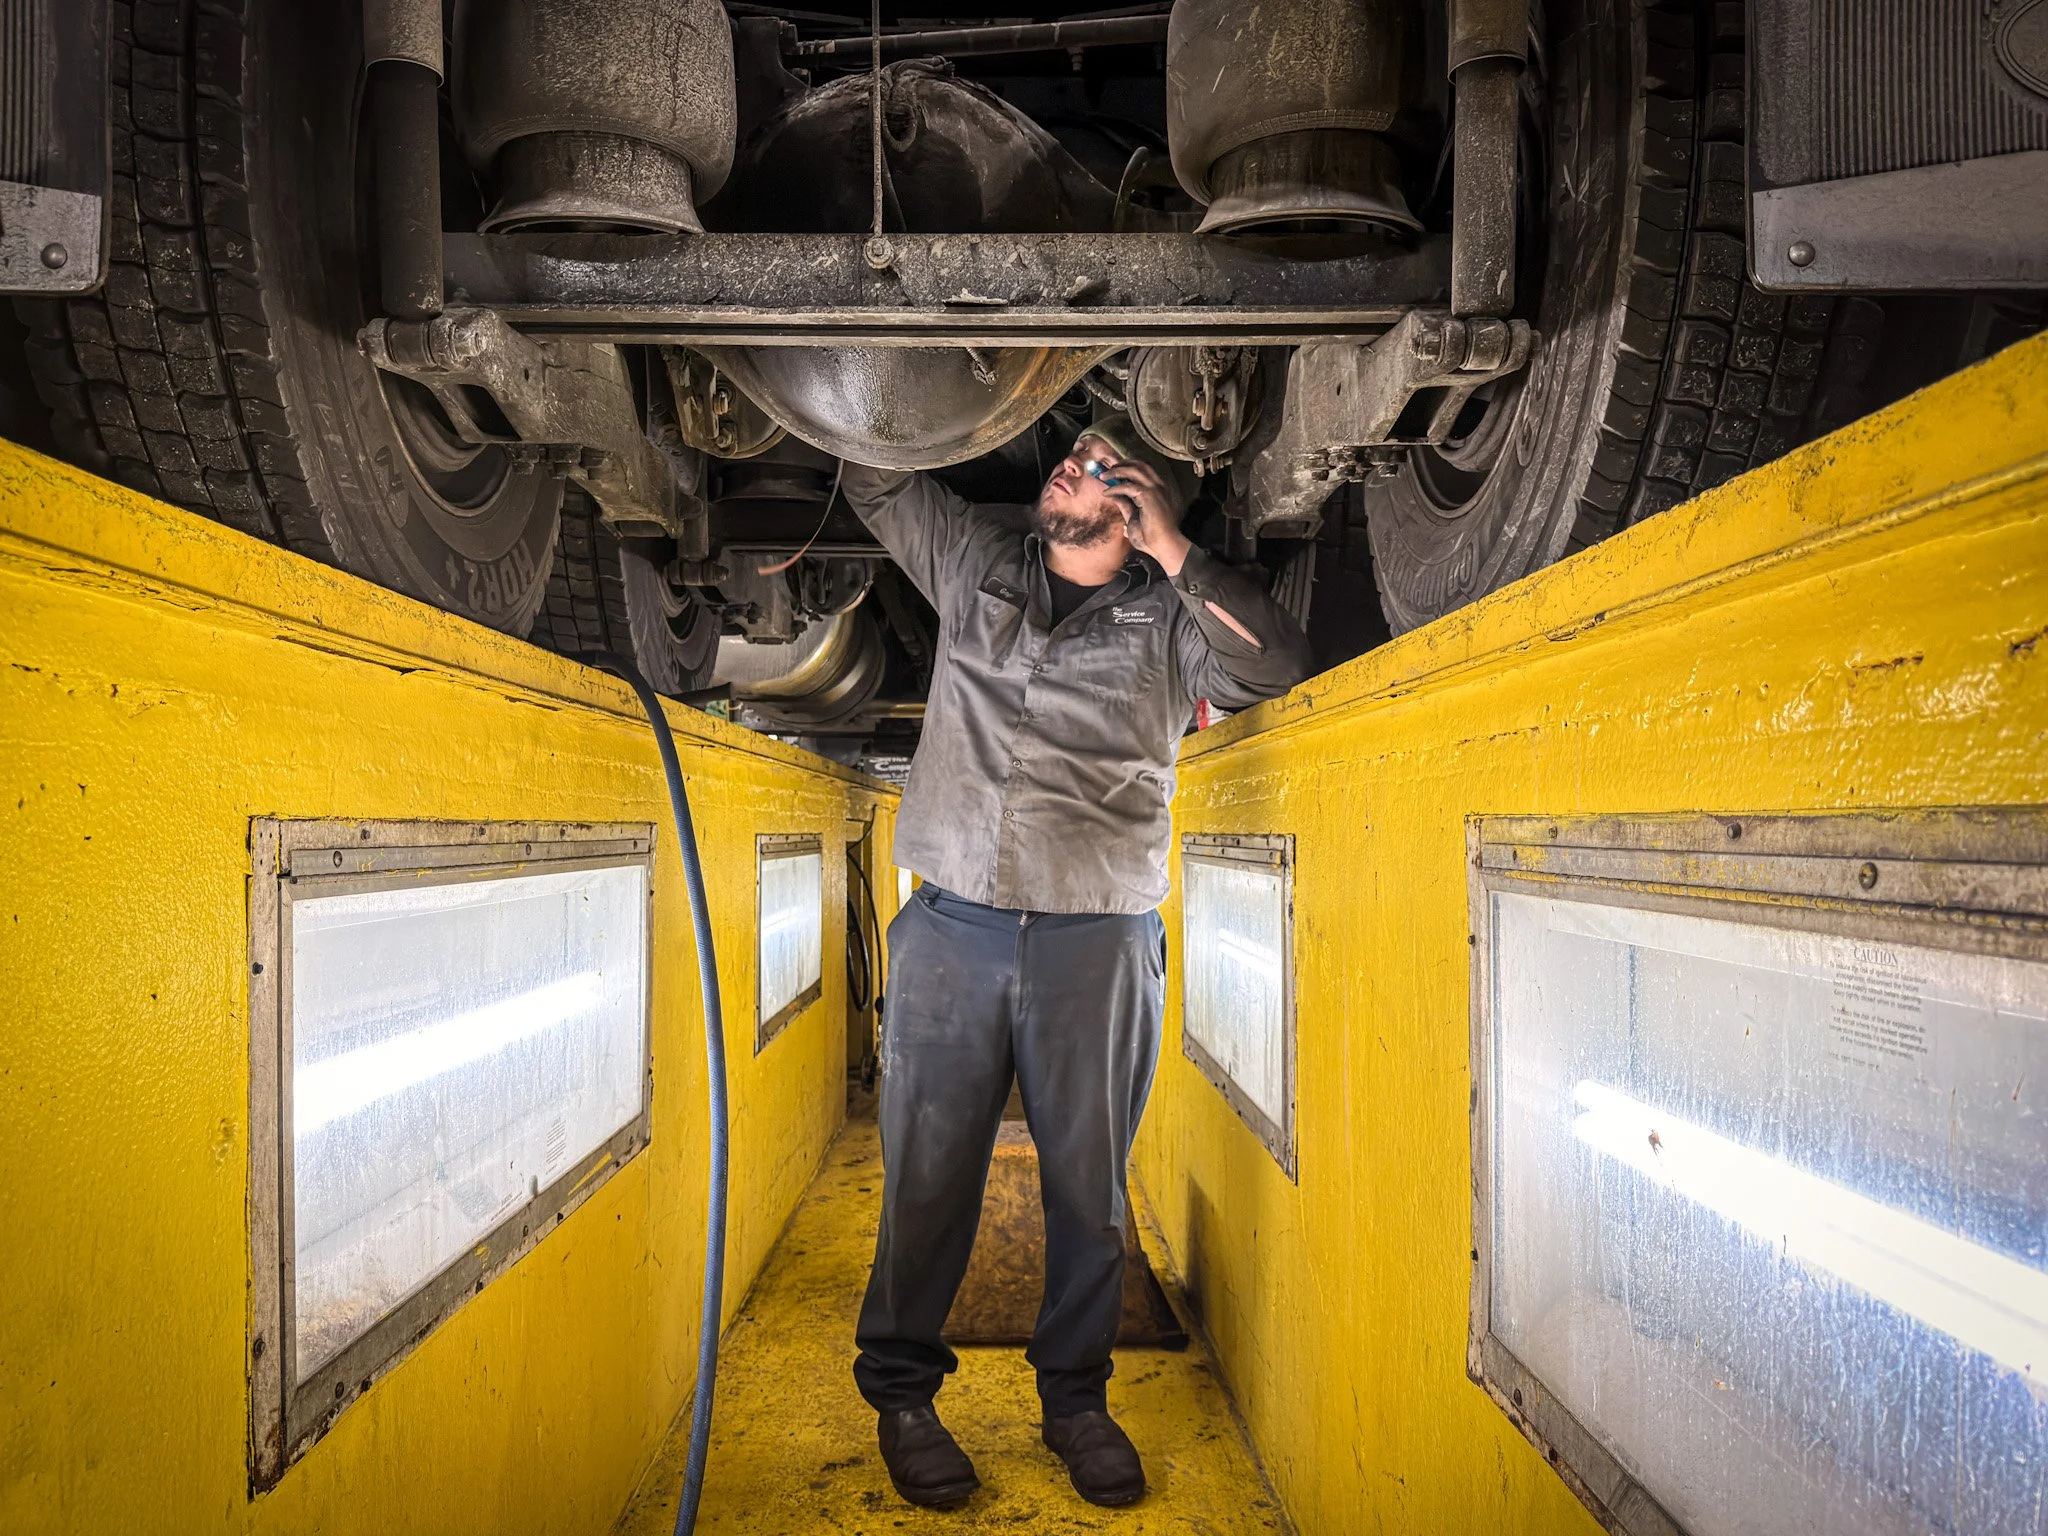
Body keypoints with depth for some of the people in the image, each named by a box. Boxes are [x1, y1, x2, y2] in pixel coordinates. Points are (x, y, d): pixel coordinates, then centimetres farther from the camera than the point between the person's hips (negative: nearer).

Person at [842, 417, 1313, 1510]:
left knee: (1088, 1184, 9)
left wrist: (1169, 550, -8)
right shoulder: (975, 559, 13)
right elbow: (875, 478, 22)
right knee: (927, 1174, 6)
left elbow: (1277, 662, -9)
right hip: (952, 928, 1)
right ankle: (900, 1392, 24)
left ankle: (1075, 1396, 28)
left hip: (1100, 943, -1)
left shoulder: (1168, 617, 6)